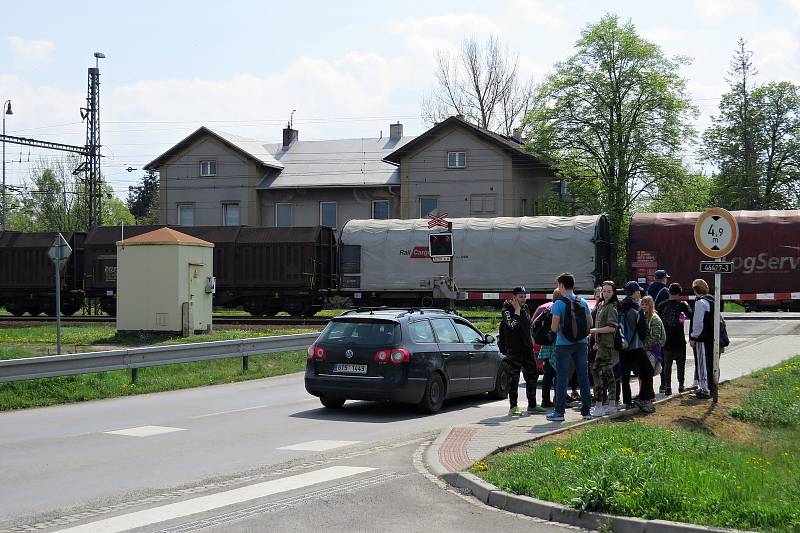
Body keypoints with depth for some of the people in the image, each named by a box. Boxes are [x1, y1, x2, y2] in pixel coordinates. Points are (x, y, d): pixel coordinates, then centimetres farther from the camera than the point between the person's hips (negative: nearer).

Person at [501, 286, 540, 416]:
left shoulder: (525, 308, 12)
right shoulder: (507, 310, -11)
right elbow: (511, 327, -27)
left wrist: (530, 341, 17)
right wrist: (517, 311, -21)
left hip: (527, 348, 8)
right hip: (514, 350, -8)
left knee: (532, 376, 12)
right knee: (514, 377, -6)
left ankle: (532, 405, 23)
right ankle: (513, 407, -2)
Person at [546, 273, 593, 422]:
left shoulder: (559, 304, -11)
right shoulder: (583, 303, 4)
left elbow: (554, 328, -14)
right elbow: (590, 324, 8)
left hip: (564, 344, -5)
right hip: (581, 343, 5)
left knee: (562, 377, -1)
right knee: (583, 376, 10)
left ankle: (559, 411, -2)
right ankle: (586, 410, 13)